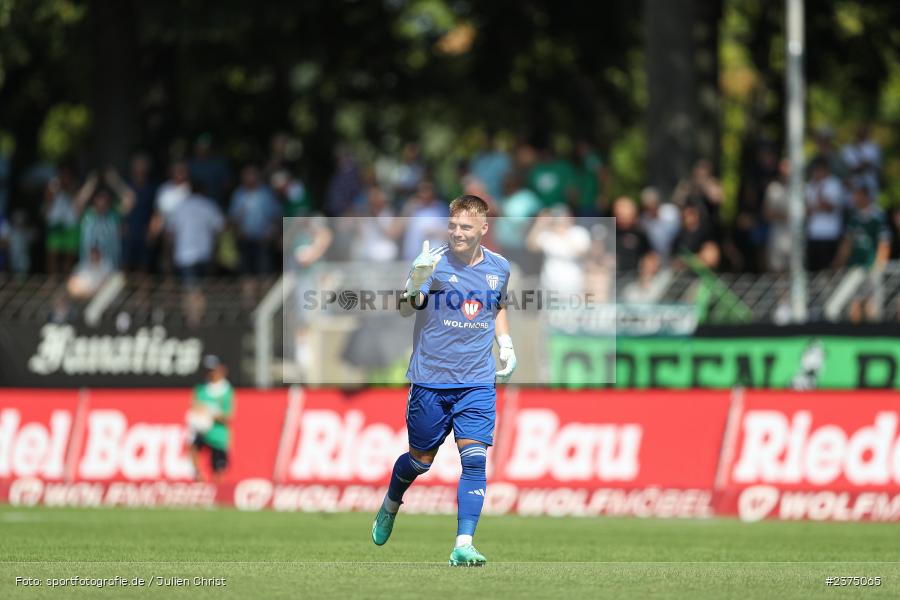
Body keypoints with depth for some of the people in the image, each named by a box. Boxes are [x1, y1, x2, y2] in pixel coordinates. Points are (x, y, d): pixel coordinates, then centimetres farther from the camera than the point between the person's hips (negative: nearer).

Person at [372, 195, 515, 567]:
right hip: (431, 380, -2)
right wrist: (415, 284, -42)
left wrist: (505, 343, 9)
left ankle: (463, 545, -13)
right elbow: (406, 309, -21)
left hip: (477, 383, 2)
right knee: (421, 460, 11)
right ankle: (390, 506, 43)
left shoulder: (498, 267, 4)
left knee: (474, 458, -13)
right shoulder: (435, 262, -10)